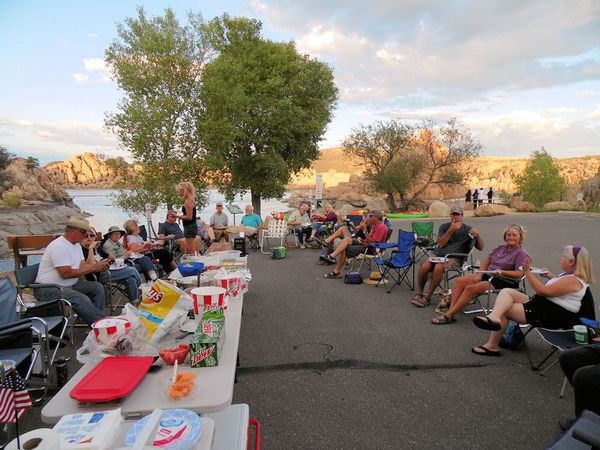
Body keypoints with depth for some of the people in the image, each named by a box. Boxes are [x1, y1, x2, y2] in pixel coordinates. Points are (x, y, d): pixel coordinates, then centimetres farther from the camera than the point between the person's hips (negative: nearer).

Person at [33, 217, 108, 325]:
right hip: (48, 289, -10)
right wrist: (92, 268, -20)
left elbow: (83, 266, 6)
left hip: (69, 285, 10)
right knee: (82, 300, -30)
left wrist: (98, 265, -13)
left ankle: (98, 319, 0)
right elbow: (66, 273, -25)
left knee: (97, 288, -1)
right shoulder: (59, 246, -20)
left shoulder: (76, 244, 11)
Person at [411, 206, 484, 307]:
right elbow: (440, 244, -1)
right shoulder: (444, 226, 15)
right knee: (424, 266, -28)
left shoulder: (468, 229, 9)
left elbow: (480, 247, 7)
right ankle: (419, 293, -8)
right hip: (438, 255, 3)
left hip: (454, 258, -3)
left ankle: (427, 297, -23)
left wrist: (477, 235, -12)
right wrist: (451, 230, -10)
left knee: (439, 267, -35)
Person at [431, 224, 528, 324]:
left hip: (503, 282, -8)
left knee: (470, 288, -27)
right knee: (459, 281, -13)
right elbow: (486, 262, 18)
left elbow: (519, 273, -15)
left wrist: (502, 272, -28)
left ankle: (448, 316, -26)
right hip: (487, 275, 8)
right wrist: (480, 275, 2)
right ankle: (451, 311, -22)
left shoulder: (521, 253, -5)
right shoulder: (500, 248, 16)